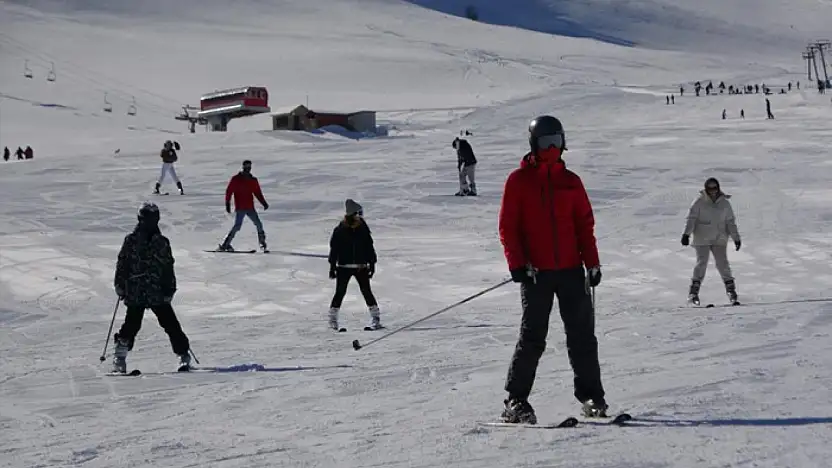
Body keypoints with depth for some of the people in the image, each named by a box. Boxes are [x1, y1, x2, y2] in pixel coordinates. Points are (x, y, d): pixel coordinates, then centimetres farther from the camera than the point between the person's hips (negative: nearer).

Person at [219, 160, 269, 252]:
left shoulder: (253, 180, 12)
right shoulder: (236, 179, 0)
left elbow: (258, 193, 14)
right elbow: (229, 191, -2)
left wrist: (264, 203, 2)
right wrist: (227, 204, -10)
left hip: (250, 208, 5)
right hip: (240, 208, -5)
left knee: (259, 224, -3)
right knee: (237, 226, -14)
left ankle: (262, 243, 9)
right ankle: (225, 245, -10)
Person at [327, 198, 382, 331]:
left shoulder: (363, 229, 1)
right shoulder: (340, 230, -6)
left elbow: (369, 247, 9)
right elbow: (334, 248, -2)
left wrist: (372, 264, 9)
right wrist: (332, 266, -3)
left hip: (361, 267, 2)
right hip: (344, 267, -2)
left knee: (366, 292, 2)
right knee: (340, 293, 0)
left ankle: (376, 319, 5)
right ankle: (332, 319, 12)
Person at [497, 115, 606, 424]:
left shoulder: (570, 181, 11)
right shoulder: (518, 181, 2)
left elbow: (585, 224, 12)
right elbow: (507, 227, -1)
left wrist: (592, 263, 4)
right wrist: (518, 264, -11)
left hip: (571, 270, 3)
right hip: (535, 272, -3)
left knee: (582, 335, 4)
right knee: (532, 338, -5)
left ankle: (590, 396, 13)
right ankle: (515, 402, 1)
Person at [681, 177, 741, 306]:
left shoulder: (725, 203, 7)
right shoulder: (699, 202, -1)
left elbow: (731, 222, 13)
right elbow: (691, 219, -4)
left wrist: (736, 238, 11)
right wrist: (686, 234, -15)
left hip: (719, 239, 2)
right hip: (702, 239, -2)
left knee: (723, 264, -5)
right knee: (701, 263, -9)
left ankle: (731, 290, 2)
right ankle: (694, 292, -4)